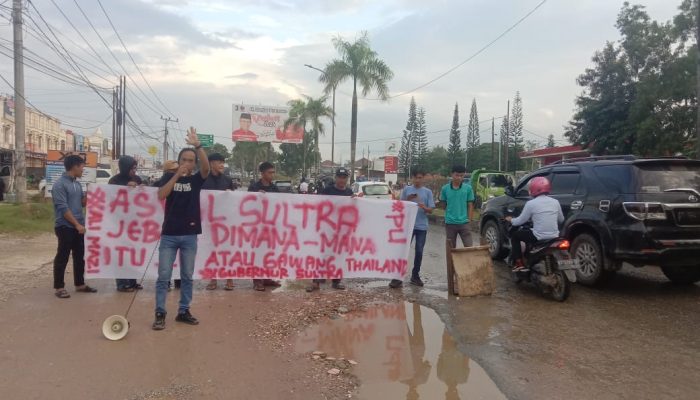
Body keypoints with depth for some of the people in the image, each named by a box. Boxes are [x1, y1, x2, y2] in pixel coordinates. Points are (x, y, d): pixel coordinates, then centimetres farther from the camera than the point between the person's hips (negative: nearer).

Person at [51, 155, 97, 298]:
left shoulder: (77, 184, 12)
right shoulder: (60, 184, -13)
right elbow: (63, 208, -18)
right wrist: (77, 224, -19)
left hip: (79, 226, 8)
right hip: (65, 227, -8)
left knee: (79, 257, 13)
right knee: (62, 257, 0)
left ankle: (80, 284, 24)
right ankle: (59, 287, 9)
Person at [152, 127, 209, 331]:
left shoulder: (196, 179, 4)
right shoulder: (170, 177, 5)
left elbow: (206, 167, -16)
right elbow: (161, 195, -13)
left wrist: (198, 145, -28)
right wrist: (178, 174, -18)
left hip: (189, 236, 1)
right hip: (169, 235, -1)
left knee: (187, 276, 9)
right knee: (163, 276, 1)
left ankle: (183, 311, 20)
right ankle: (160, 313, 8)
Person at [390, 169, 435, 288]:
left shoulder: (428, 192, 5)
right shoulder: (406, 190, 4)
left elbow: (431, 210, 2)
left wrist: (424, 207, -20)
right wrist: (408, 199, -13)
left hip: (422, 226, 1)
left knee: (419, 252, 7)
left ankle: (415, 276, 20)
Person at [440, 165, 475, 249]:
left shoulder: (468, 188, -1)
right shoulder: (445, 188, -1)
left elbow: (470, 205, 4)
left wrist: (468, 220, 1)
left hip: (464, 223, -1)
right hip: (450, 223, 1)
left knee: (469, 247, -4)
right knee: (451, 248, 10)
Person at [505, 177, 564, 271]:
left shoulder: (531, 203, -9)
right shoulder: (555, 202, 6)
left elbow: (520, 221, -1)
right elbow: (561, 220, 19)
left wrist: (511, 220, 20)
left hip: (539, 237, -6)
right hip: (554, 236, 6)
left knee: (515, 236, 16)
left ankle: (519, 263, 12)